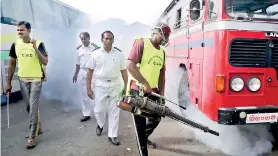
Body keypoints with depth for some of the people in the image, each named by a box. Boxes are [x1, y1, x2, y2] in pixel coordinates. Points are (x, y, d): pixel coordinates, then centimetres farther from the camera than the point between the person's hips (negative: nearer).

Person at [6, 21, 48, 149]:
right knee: (30, 107, 15)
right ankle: (37, 128, 35)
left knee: (33, 107, -4)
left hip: (36, 80, -4)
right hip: (22, 80, 4)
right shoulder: (15, 44, 1)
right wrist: (9, 82, 8)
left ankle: (32, 136, 5)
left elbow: (45, 62, -16)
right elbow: (12, 64, 8)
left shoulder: (38, 43, -10)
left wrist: (35, 48, -28)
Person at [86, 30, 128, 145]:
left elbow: (124, 71, 5)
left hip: (115, 85, 1)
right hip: (100, 85, 0)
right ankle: (100, 124, 41)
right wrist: (88, 88, -2)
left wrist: (126, 87, 2)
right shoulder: (96, 54, -1)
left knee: (114, 111, 5)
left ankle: (112, 135, 18)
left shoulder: (119, 54, 2)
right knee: (99, 109, 7)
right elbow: (90, 72, 2)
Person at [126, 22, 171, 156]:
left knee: (156, 119, 18)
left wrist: (161, 94, 8)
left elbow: (161, 74, 14)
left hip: (153, 91, 8)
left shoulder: (162, 52, 12)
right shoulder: (141, 43, -10)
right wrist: (145, 84, -21)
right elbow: (130, 65, -21)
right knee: (141, 124, 0)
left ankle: (144, 137, 44)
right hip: (138, 91, -7)